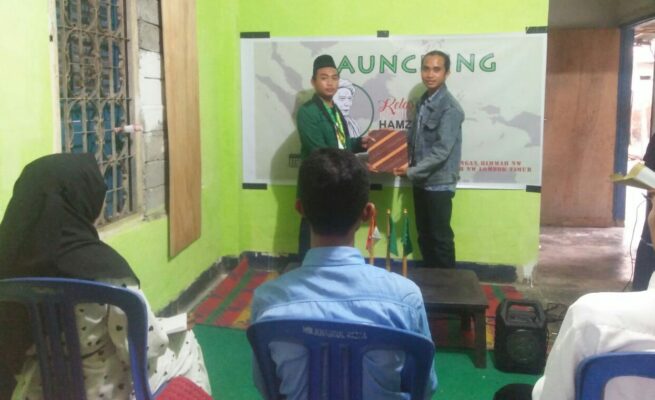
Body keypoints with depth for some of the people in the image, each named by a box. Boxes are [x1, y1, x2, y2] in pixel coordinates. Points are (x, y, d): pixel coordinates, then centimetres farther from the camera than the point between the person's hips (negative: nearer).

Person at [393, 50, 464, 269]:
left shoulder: (450, 108, -17)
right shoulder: (423, 101, 8)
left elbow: (442, 150, -22)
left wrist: (411, 171, -20)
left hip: (438, 183, -8)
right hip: (421, 181, 8)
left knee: (440, 238, 4)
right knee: (424, 235, 16)